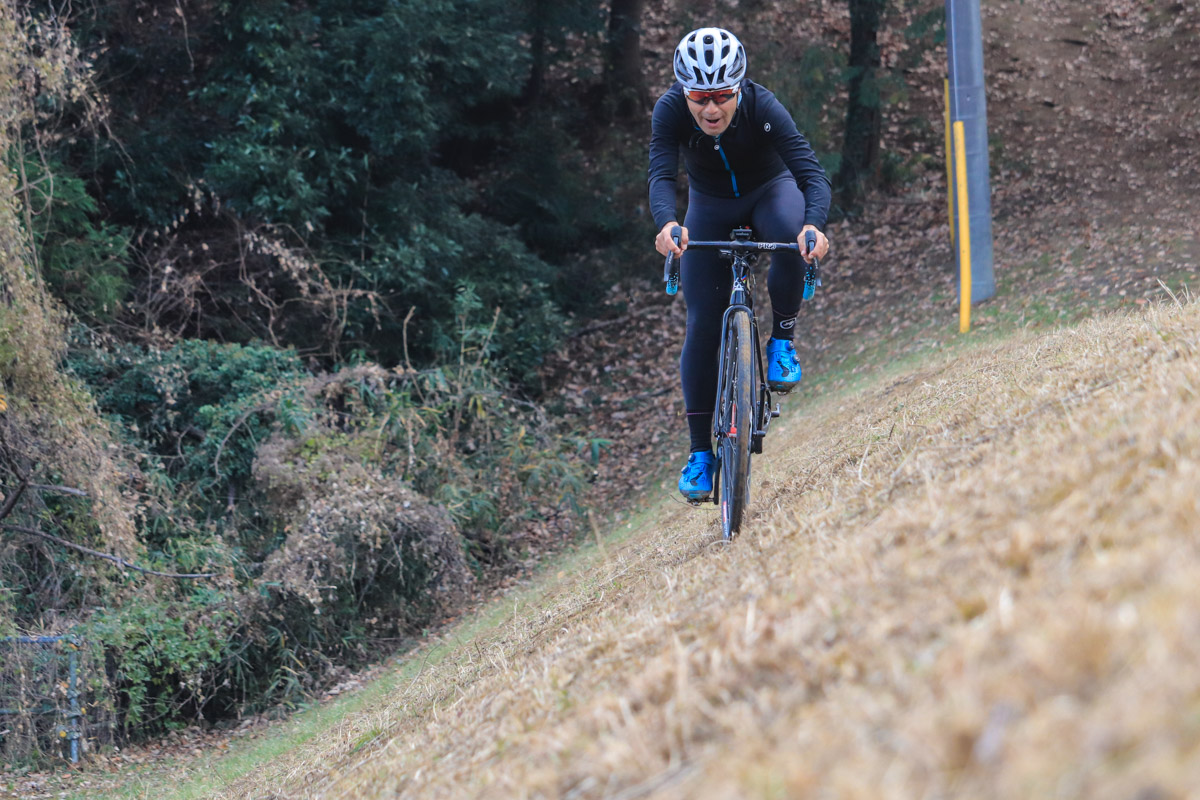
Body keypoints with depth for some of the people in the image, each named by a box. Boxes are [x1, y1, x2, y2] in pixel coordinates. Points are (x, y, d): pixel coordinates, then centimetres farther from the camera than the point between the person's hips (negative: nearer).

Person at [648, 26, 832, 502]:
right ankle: (700, 453, 0)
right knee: (702, 326, -9)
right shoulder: (671, 111, -29)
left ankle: (782, 339, -15)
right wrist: (667, 224, -62)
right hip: (710, 208, 1)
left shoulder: (762, 107, -32)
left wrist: (814, 224, -59)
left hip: (769, 191, -1)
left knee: (793, 232, -38)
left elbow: (812, 173, -39)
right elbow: (661, 176, -40)